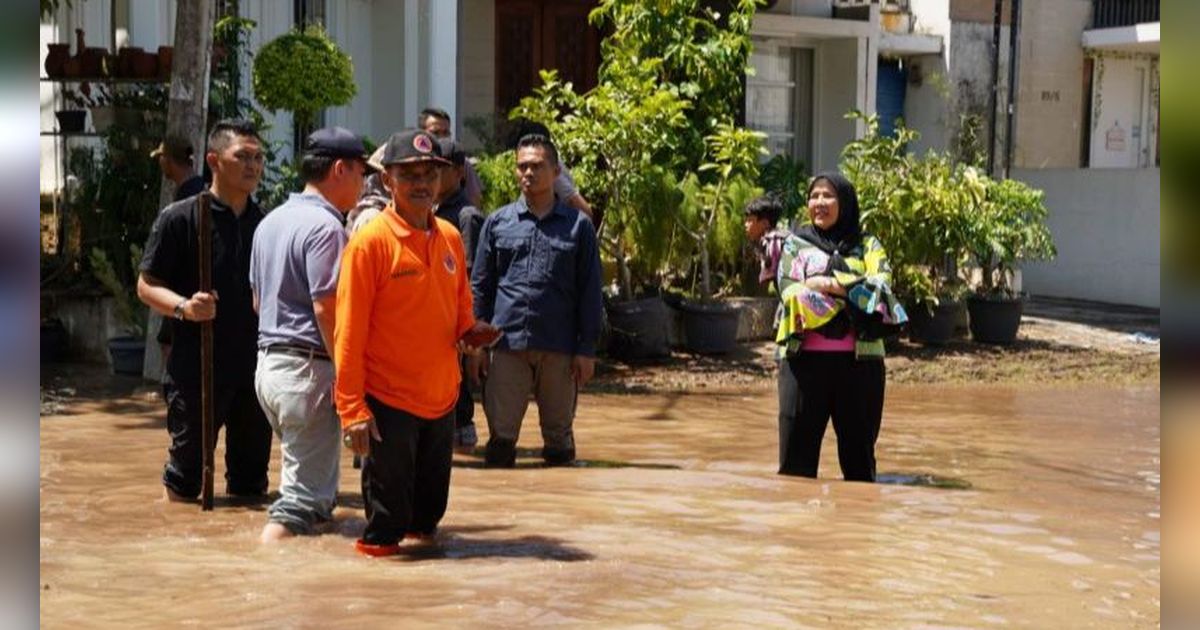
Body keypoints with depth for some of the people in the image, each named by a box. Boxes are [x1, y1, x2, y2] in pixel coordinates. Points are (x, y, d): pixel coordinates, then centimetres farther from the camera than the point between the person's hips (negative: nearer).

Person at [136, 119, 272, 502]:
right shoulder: (180, 218, -5)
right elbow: (147, 285, -4)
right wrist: (183, 307, -23)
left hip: (255, 367, 5)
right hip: (196, 368, -4)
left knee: (251, 480, 12)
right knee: (186, 472, 4)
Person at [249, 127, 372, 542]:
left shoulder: (271, 222, 15)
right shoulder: (325, 227, -15)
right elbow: (326, 309, -21)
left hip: (269, 361, 10)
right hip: (309, 367, -10)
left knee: (302, 474, 21)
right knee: (304, 498, -7)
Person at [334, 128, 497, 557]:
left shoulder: (450, 238, 7)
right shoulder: (371, 241, -12)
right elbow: (349, 331, -12)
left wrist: (469, 332, -2)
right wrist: (352, 408, -16)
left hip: (442, 398, 6)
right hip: (388, 401, -6)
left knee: (431, 503, 18)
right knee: (387, 515, 2)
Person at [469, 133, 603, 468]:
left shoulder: (578, 225, 5)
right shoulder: (497, 222, 8)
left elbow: (589, 292, 5)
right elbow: (480, 286, 10)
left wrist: (587, 349, -1)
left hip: (559, 347, 0)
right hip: (507, 343, 1)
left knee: (559, 436, 8)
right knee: (501, 434, 1)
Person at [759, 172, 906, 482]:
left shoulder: (867, 245, 12)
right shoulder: (794, 244, 10)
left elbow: (881, 285, -6)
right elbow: (791, 294, -7)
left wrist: (831, 285, -12)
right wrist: (854, 293, -10)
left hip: (858, 361, 1)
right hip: (805, 359, 0)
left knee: (859, 456, 6)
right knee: (796, 458, 0)